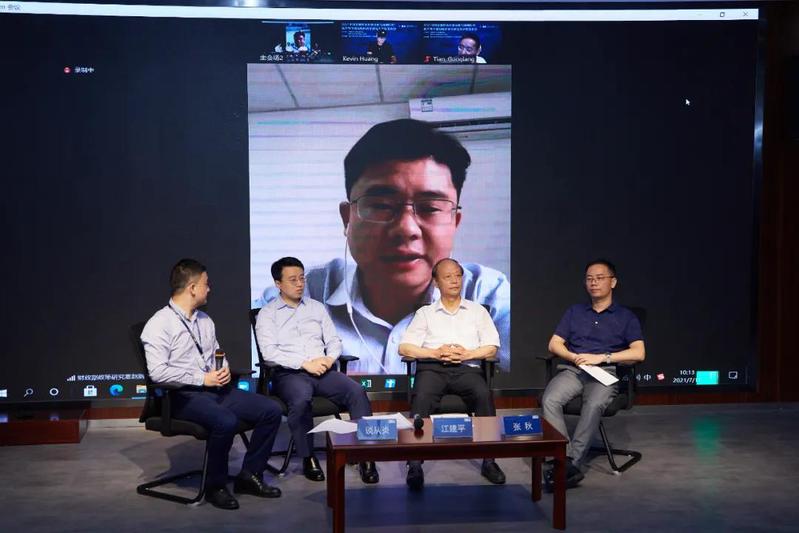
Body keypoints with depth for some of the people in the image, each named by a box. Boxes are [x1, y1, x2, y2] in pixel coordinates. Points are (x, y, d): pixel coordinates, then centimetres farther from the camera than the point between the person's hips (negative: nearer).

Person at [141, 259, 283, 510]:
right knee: (226, 422, -36)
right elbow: (158, 372, -18)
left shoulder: (204, 320, 16)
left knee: (271, 411, -8)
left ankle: (250, 475, 5)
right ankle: (215, 487, -13)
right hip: (184, 395, -8)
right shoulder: (159, 324, -9)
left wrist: (224, 369, 4)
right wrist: (203, 379, -16)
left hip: (216, 388, 8)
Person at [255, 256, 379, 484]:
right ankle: (308, 458, -21)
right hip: (288, 373, -4)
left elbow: (334, 341, 18)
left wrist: (329, 358, -6)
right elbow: (269, 352, -7)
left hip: (323, 371, 4)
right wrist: (304, 364, -16)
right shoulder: (267, 314, 6)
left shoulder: (316, 307, 20)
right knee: (301, 399, -38)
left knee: (357, 391, -24)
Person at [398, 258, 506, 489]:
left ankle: (488, 460, -26)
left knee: (484, 395, -33)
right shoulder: (425, 313, 21)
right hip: (432, 367, 0)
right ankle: (415, 464, -36)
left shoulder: (477, 311, 23)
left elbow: (491, 348, 13)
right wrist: (436, 353, -7)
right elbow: (404, 347, 9)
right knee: (421, 399, -34)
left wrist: (467, 354, -7)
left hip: (466, 367, 0)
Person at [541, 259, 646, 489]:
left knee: (594, 405, -37)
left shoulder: (626, 317, 14)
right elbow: (554, 344, 16)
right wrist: (573, 357, -4)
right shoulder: (574, 312, 24)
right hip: (572, 370, 3)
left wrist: (602, 357, -9)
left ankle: (571, 464, -36)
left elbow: (638, 353, 0)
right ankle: (566, 460, -35)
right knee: (550, 400, -31)